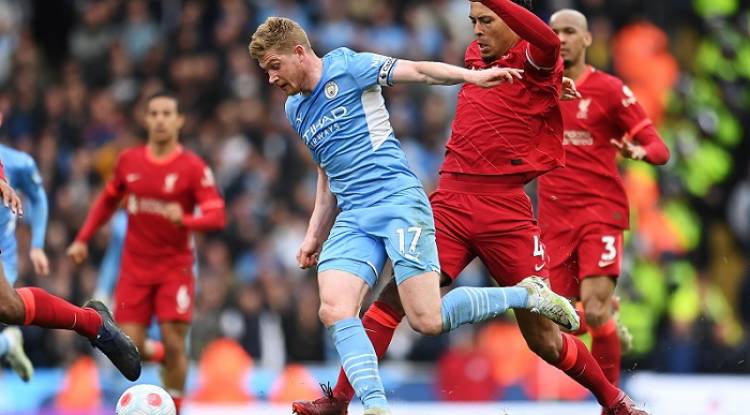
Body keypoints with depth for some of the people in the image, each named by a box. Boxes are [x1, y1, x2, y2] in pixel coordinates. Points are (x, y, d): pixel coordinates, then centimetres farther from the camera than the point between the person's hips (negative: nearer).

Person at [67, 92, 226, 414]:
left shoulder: (193, 167, -8)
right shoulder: (129, 161, 3)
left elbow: (217, 216, -14)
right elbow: (108, 201, 18)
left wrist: (185, 219, -33)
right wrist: (82, 239, 13)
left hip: (175, 268, -3)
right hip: (135, 268, 3)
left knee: (173, 344, -11)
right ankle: (162, 356, 30)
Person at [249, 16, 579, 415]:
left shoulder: (347, 67, -1)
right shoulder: (295, 109, 20)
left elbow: (418, 70, -9)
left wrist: (471, 76, -24)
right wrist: (314, 235, 23)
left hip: (397, 200, -7)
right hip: (352, 218, 7)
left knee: (427, 321, -15)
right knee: (334, 311, -18)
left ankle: (526, 294, 6)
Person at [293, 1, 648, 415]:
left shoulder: (534, 62, -6)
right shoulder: (475, 55, 14)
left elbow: (548, 41, -30)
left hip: (506, 211, -5)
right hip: (450, 203, 5)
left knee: (543, 338, 0)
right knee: (394, 296, -12)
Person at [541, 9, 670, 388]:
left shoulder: (610, 89, -2)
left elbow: (659, 149, -3)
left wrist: (640, 152, -25)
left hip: (600, 210, -4)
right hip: (554, 215, 4)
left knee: (594, 312, -18)